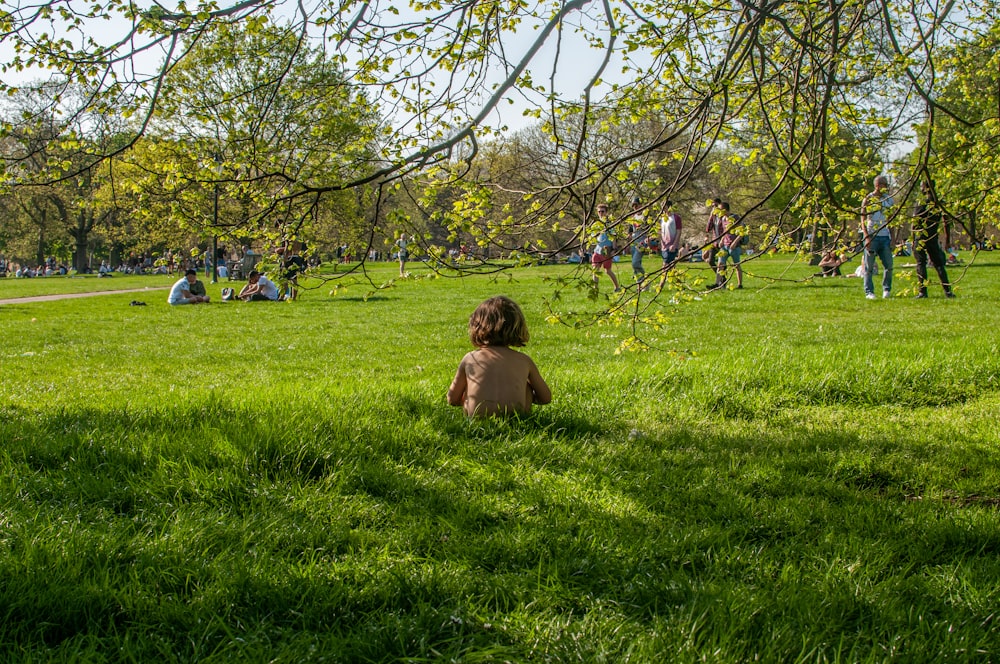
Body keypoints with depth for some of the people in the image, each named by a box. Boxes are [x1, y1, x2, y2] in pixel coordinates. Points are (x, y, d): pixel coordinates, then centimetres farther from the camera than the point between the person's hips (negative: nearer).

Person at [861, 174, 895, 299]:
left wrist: (892, 238, 8)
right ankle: (869, 292, 4)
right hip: (872, 236, -3)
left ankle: (887, 289, 14)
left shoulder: (889, 199, 12)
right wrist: (867, 237, -13)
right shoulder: (868, 199, 0)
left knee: (889, 266, -1)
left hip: (885, 237, 4)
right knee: (869, 266, -2)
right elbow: (863, 220, -3)